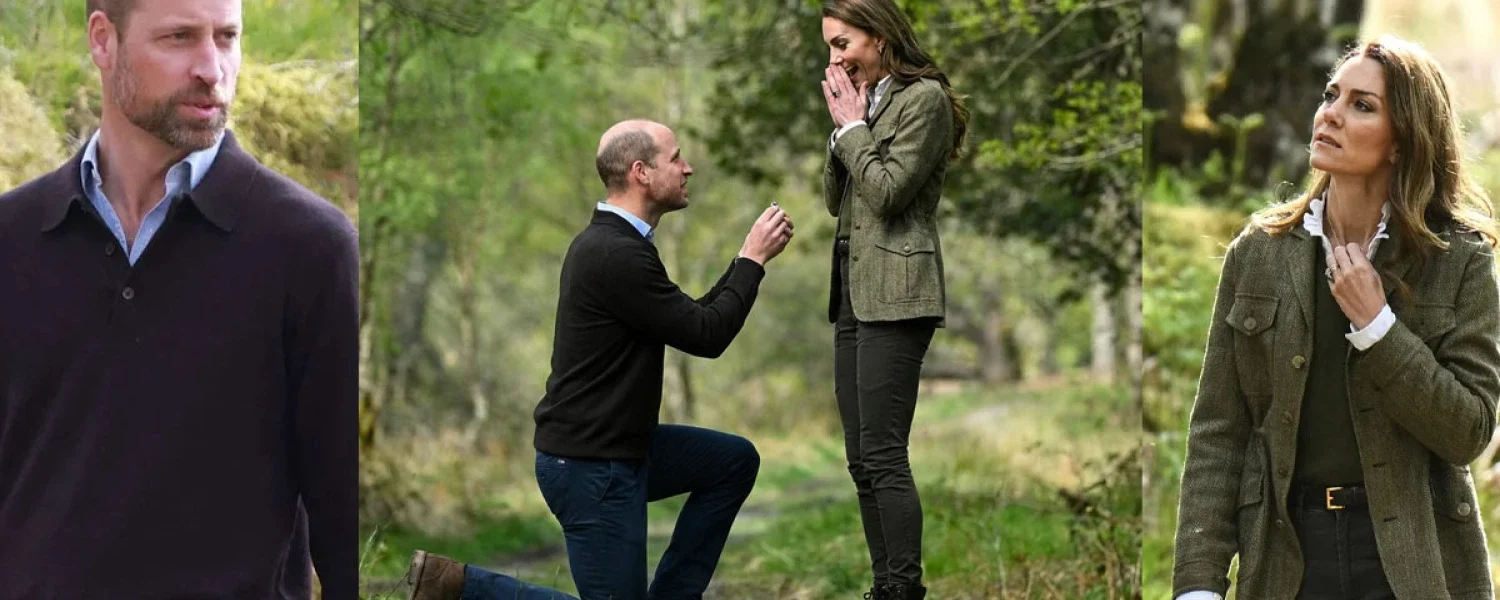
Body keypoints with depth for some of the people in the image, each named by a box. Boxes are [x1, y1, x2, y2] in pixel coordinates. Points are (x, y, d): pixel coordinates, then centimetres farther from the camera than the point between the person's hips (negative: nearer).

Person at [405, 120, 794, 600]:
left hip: (616, 447, 10)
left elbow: (692, 320, 17)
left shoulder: (614, 243, 10)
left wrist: (748, 258, 9)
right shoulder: (617, 256, -23)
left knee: (734, 461, 17)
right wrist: (753, 260, -7)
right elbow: (706, 336, -19)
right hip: (588, 467, -10)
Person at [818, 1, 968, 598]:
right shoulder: (864, 99, 17)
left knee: (883, 454, -12)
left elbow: (887, 191, -16)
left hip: (893, 293, -9)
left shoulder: (924, 98, -8)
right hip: (852, 289, 9)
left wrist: (852, 124, -5)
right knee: (862, 459, 8)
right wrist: (842, 127, 5)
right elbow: (835, 200, 16)